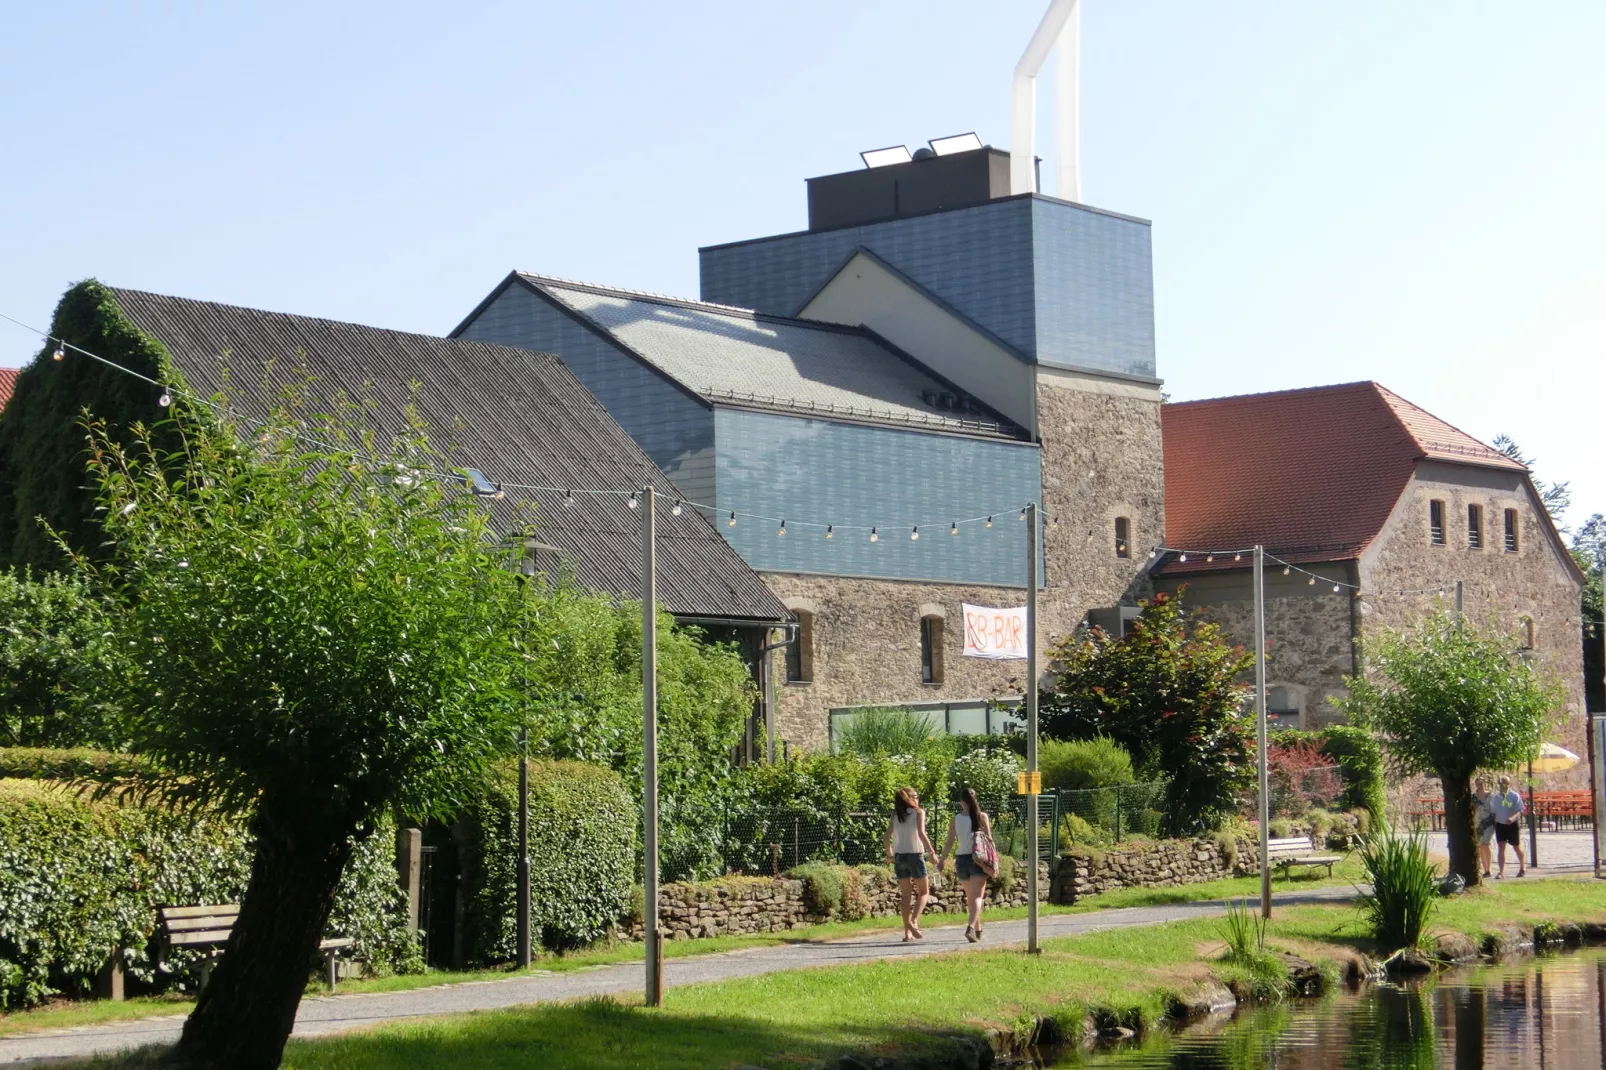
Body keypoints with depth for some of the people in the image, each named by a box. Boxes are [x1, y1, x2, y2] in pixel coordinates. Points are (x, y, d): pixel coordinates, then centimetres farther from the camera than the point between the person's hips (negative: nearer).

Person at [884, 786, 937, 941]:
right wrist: (931, 851, -13)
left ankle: (907, 932, 4)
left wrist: (889, 854, 20)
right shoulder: (918, 812, -2)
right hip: (915, 855, -4)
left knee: (905, 895, 8)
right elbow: (921, 833, -16)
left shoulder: (896, 815, 10)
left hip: (899, 856, 4)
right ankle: (913, 922, -14)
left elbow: (887, 837, 7)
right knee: (924, 892, 7)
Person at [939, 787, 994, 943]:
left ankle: (978, 930, 26)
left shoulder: (955, 820, 1)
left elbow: (949, 844, 1)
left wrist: (941, 860, 14)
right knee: (977, 896, -6)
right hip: (978, 859, -2)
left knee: (970, 897, 17)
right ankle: (971, 927, -26)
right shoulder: (981, 816, -3)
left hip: (962, 860, 2)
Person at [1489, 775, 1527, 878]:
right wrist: (1493, 823, 7)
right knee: (1501, 847, -7)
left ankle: (1522, 867, 36)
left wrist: (1513, 818, -34)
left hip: (1513, 824, -2)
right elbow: (1492, 811, 11)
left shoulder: (1515, 796, -11)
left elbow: (1520, 811, -16)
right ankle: (1501, 872, -11)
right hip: (1500, 824, 2)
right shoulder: (1496, 798, 1)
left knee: (1516, 847, 13)